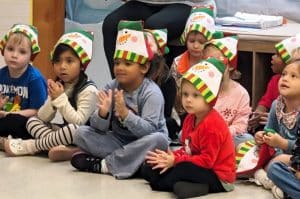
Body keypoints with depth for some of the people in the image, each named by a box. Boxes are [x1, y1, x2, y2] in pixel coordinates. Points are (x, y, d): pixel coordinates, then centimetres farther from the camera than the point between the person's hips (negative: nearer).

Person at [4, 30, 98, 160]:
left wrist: (61, 99, -24)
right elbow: (42, 118, 2)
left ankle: (30, 146, -21)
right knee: (32, 121, -2)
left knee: (73, 129, -38)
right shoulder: (59, 86, 7)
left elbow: (78, 122, -24)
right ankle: (59, 144, -27)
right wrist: (52, 100, -17)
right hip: (65, 131, 7)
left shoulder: (88, 90, -15)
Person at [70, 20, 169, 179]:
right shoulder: (111, 87, -3)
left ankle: (104, 165, -24)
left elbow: (149, 130, -26)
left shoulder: (152, 93, -15)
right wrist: (103, 113, -29)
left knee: (158, 139, -35)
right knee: (82, 133, -12)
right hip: (119, 140, 4)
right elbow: (98, 127, -7)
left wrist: (125, 113, -39)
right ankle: (133, 162, -21)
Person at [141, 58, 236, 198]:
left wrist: (175, 161, -23)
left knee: (183, 169, -40)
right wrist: (172, 157, -10)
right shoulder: (190, 119, 7)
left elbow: (207, 160, -26)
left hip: (218, 177, -10)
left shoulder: (212, 125, -23)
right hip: (199, 166, 10)